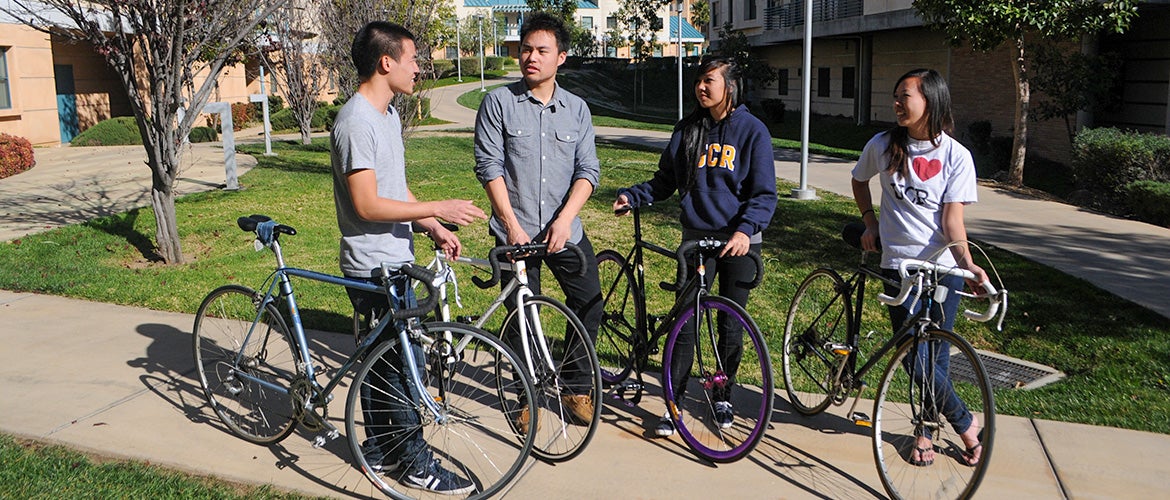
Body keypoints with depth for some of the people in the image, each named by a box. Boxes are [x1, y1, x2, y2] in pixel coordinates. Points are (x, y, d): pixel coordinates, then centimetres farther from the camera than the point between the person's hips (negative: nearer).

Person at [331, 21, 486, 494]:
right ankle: (415, 462, 12)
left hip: (393, 260, 10)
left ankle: (380, 448, 30)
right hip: (374, 266, -10)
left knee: (381, 361, 17)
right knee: (402, 364, -1)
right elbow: (368, 205, -23)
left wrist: (434, 228, 9)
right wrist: (437, 208, -19)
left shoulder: (388, 114, 12)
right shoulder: (356, 122, -20)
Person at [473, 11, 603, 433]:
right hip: (515, 232, -2)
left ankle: (576, 388, 22)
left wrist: (565, 218, -15)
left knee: (589, 305, 2)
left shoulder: (576, 109, 7)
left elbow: (588, 170, 0)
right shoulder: (499, 103, -2)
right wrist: (513, 226, -14)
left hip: (565, 231, 3)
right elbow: (489, 167, -7)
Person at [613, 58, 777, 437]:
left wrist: (745, 230, -24)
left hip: (739, 240, -2)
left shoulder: (753, 130, -4)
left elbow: (765, 194, -8)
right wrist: (632, 196, -4)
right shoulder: (687, 129, 6)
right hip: (696, 238, 2)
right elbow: (666, 180, 12)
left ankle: (723, 396, 28)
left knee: (731, 324, 8)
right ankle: (674, 402, 5)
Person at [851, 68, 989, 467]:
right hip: (899, 264, 1)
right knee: (915, 359, -4)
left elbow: (952, 217, -10)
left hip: (943, 268, -1)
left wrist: (966, 262, -24)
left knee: (935, 357, 4)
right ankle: (967, 424, 18)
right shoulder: (883, 146, 1)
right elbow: (859, 180, 22)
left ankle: (926, 430, 26)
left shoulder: (956, 156, -4)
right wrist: (869, 221, 12)